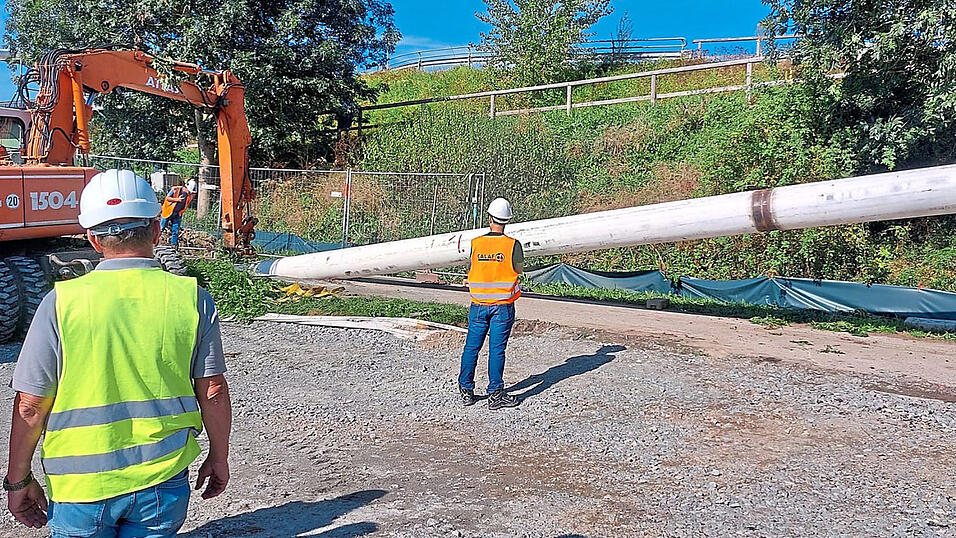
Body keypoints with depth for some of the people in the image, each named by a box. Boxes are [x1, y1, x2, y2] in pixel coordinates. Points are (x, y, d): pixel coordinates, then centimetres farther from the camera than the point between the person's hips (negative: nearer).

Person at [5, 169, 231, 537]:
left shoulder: (62, 303, -11)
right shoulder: (191, 298, -9)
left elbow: (30, 407, -7)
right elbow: (213, 392, -4)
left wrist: (18, 480, 7)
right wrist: (219, 457, 9)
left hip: (82, 485, -1)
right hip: (165, 480, 1)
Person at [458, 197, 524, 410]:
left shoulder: (475, 243, -3)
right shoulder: (513, 245, -9)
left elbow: (471, 270, 6)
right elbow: (519, 269, 6)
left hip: (478, 305, 2)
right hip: (503, 305, -2)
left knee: (472, 347, 11)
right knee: (496, 349, 2)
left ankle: (466, 390, 20)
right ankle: (495, 394, 7)